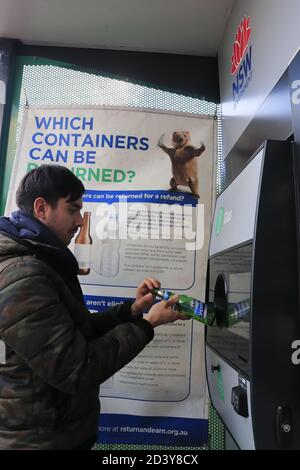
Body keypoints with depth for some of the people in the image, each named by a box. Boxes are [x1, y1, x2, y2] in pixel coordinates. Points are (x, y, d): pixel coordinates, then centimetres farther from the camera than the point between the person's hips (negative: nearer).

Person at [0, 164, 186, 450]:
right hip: (43, 439, -9)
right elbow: (77, 371, -27)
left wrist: (131, 310, -6)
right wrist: (148, 323, -19)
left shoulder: (40, 264, 6)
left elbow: (79, 331, 7)